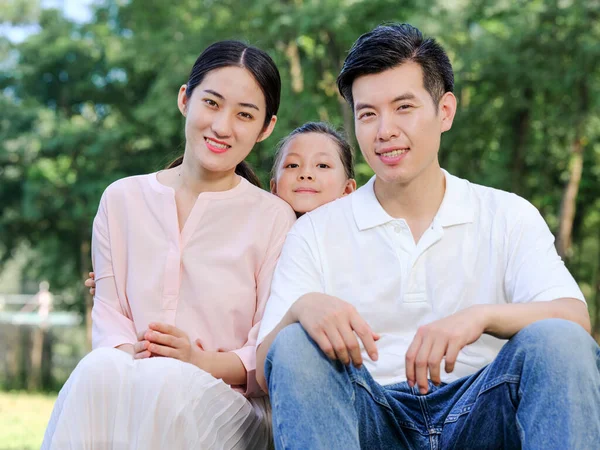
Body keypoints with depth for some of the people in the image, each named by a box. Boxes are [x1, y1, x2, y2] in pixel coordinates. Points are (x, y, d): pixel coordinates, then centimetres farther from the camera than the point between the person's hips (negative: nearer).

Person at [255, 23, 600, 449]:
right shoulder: (315, 233, 8)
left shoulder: (508, 217, 8)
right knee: (296, 345, -27)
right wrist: (302, 308, -25)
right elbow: (267, 373, -1)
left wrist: (482, 316, -29)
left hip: (481, 414, 0)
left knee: (559, 342, -27)